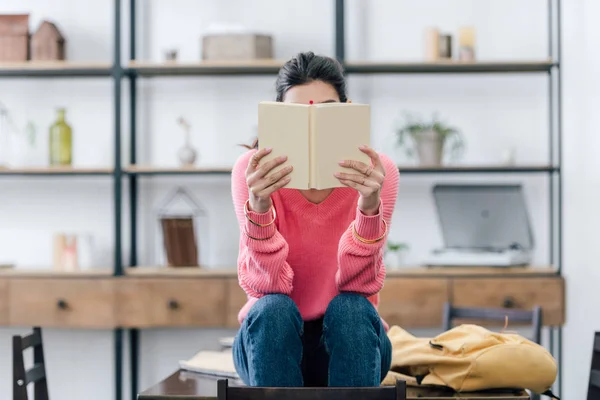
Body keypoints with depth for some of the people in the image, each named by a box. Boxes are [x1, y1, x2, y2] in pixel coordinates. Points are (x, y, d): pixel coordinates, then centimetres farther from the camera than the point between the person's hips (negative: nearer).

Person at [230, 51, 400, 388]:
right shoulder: (253, 171, -14)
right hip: (272, 339, 0)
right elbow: (267, 285, -22)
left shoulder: (377, 172, -14)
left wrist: (369, 205, -37)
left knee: (350, 308, -30)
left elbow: (358, 284, -21)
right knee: (273, 309, -31)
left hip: (349, 339, 0)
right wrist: (259, 206, -39)